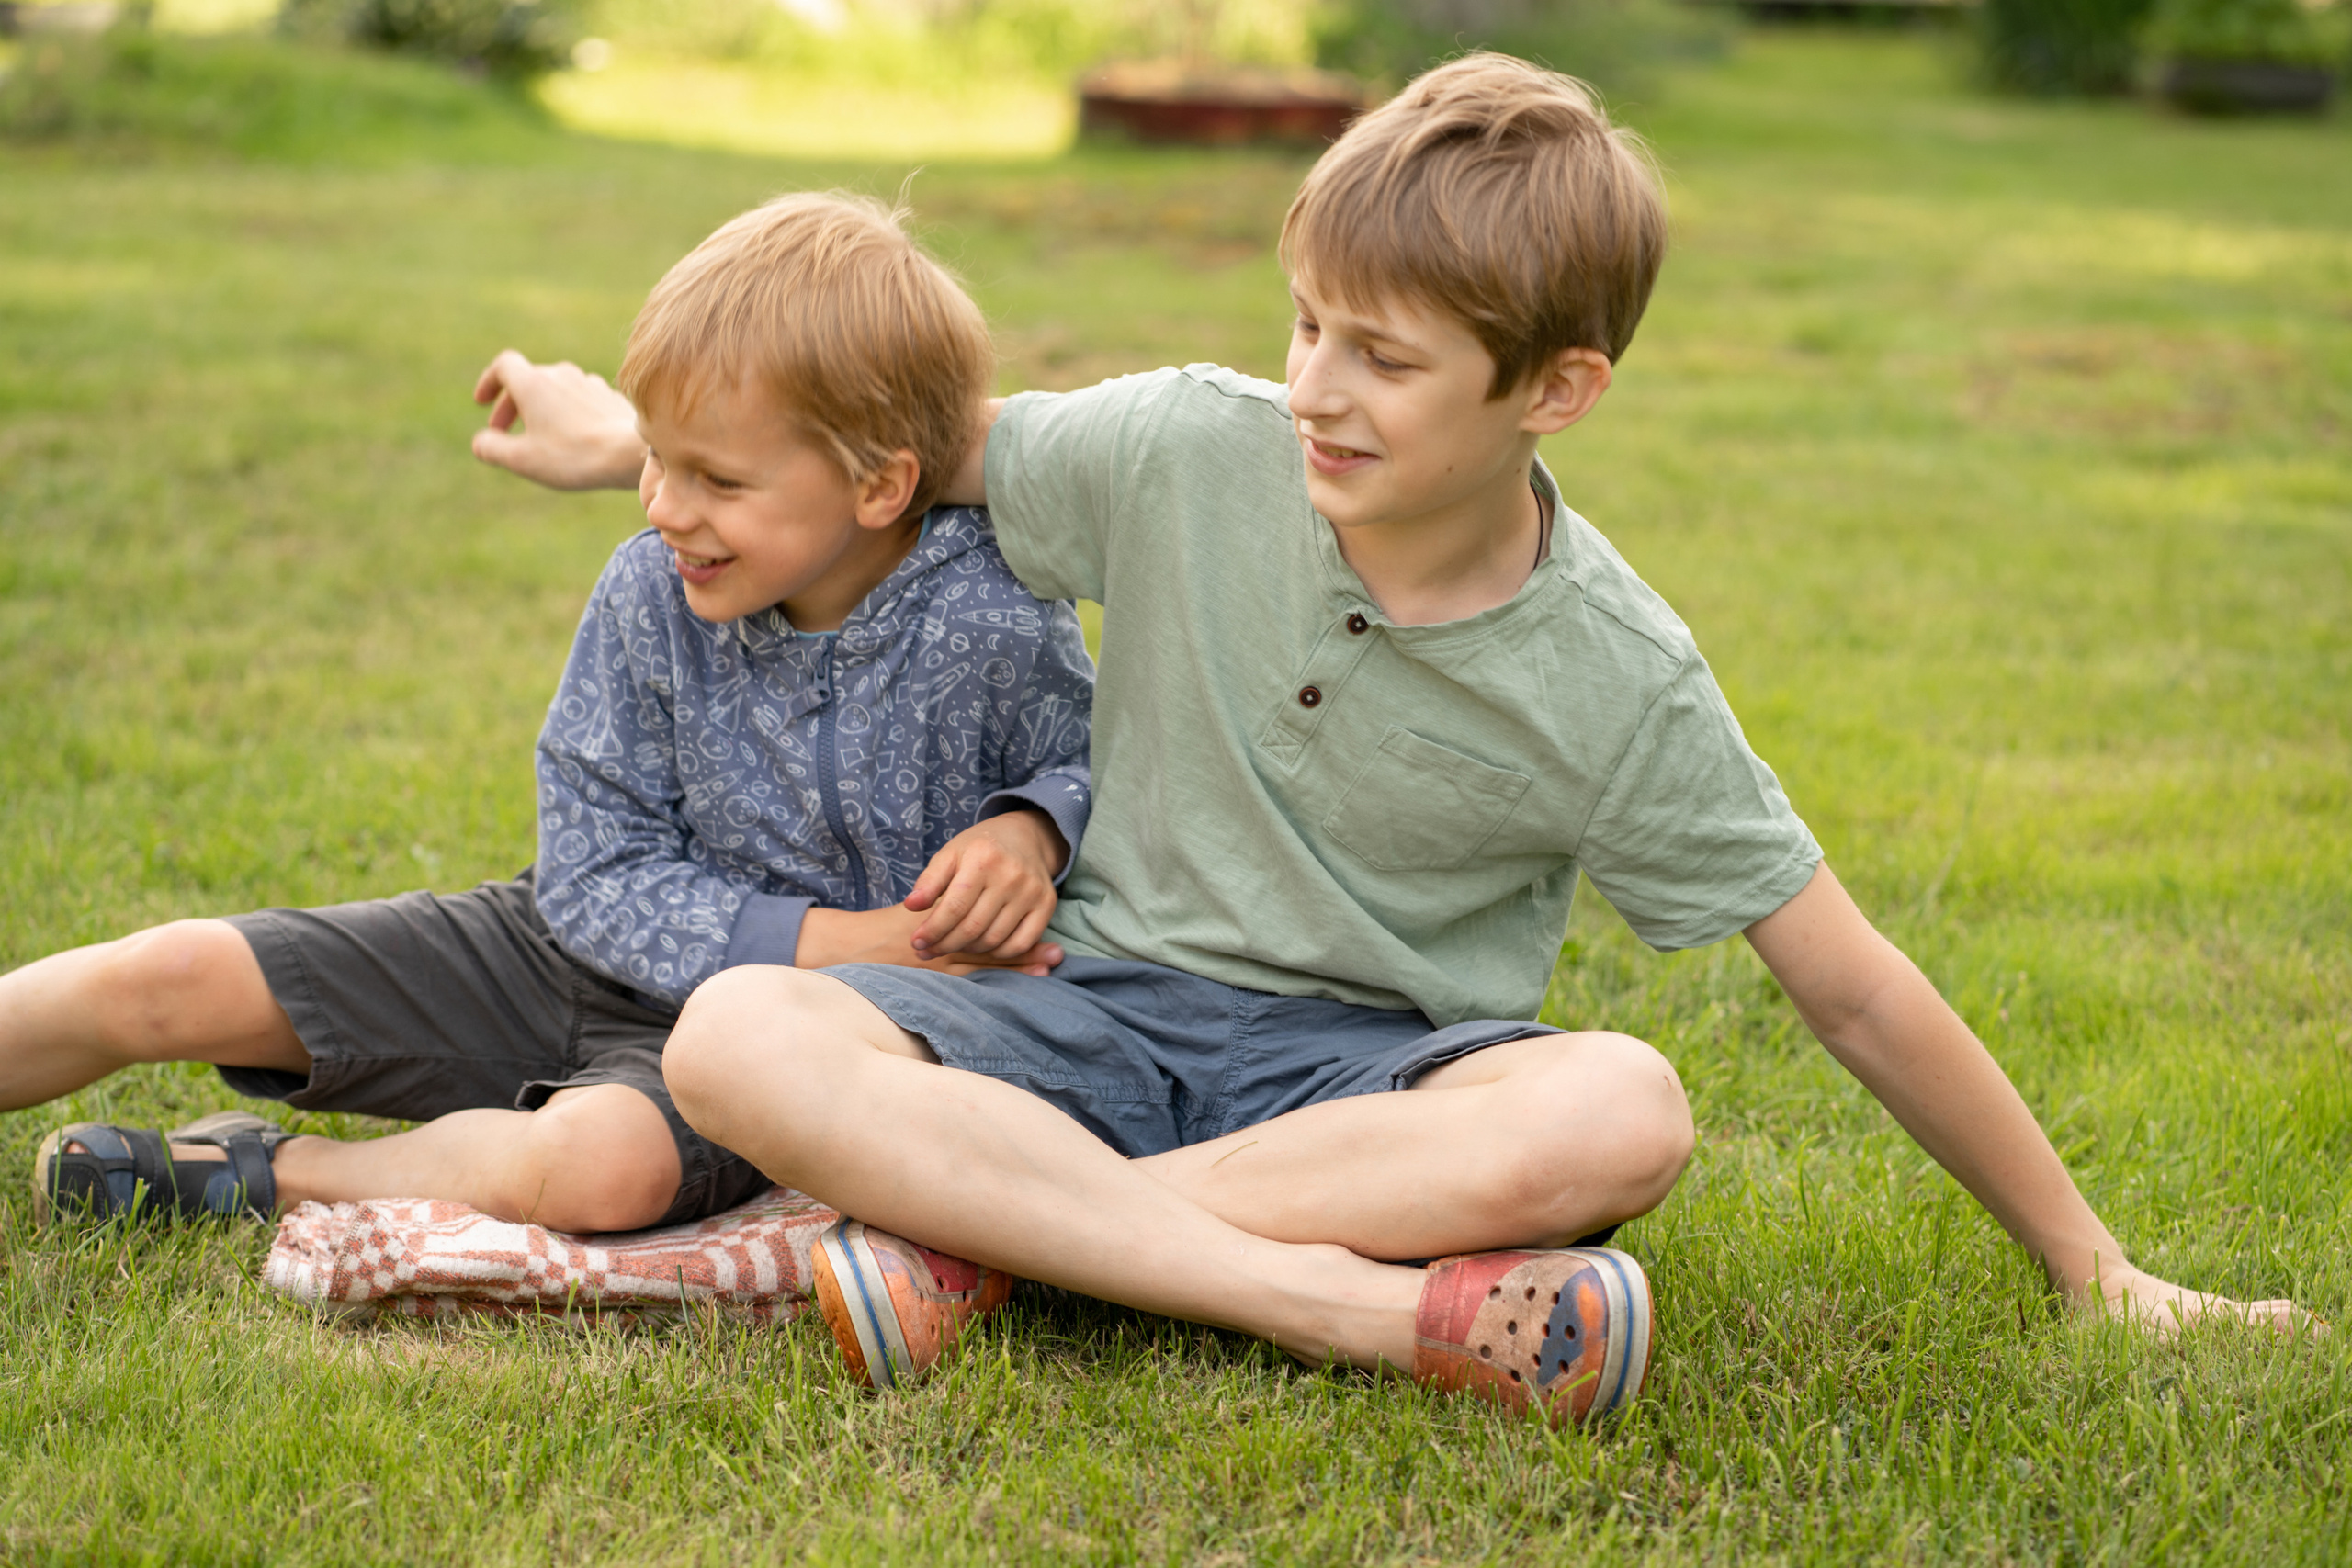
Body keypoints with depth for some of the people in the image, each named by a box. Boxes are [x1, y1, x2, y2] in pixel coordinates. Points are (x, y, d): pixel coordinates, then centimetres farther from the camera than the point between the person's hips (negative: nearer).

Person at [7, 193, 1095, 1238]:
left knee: (603, 1167, -38)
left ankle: (267, 1175, -17)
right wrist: (831, 941, -23)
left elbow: (1093, 771, 2)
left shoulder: (994, 632, -19)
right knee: (169, 981, -5)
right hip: (610, 954, 4)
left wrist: (1028, 835, -24)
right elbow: (598, 874, -10)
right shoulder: (649, 595, -11)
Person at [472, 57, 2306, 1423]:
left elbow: (1857, 993, -6)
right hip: (1107, 1014, 2)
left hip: (1370, 1064, -1)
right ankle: (1357, 1300, -34)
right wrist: (640, 438, 20)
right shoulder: (1191, 453, -8)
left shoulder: (1616, 683, -11)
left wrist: (2094, 1269, -2)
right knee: (735, 1037, -28)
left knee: (1622, 1116, -37)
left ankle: (996, 1228, -28)